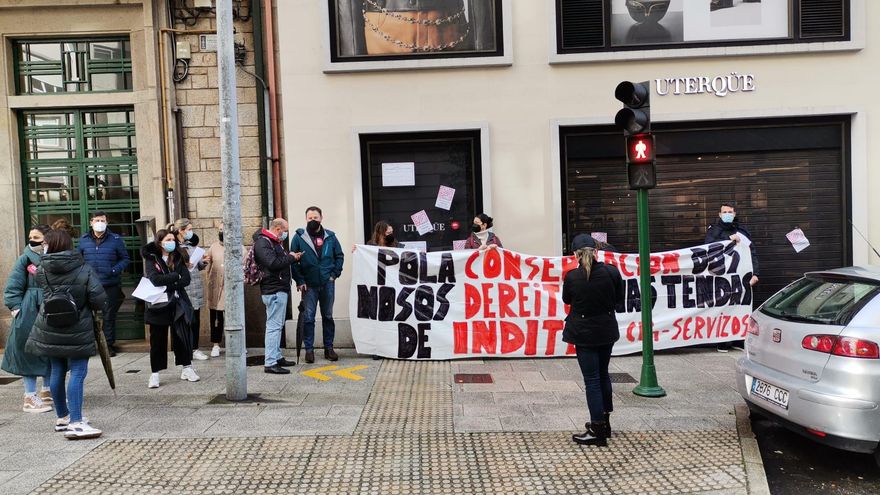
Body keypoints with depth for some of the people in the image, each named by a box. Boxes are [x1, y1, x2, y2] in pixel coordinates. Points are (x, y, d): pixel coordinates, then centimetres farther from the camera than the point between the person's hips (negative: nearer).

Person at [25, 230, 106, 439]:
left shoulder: (42, 270, 0)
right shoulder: (85, 270, -10)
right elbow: (99, 301, -13)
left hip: (50, 330, 5)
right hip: (78, 331, -4)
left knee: (57, 372, 14)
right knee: (77, 374, -4)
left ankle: (62, 418, 28)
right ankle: (76, 423, -9)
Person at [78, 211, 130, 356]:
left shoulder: (116, 239, 1)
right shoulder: (83, 240, 7)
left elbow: (125, 259, 5)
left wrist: (115, 270, -11)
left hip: (111, 285, -1)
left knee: (109, 315, 7)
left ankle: (109, 344, 16)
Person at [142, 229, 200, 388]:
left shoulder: (178, 258, 6)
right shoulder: (151, 259, -1)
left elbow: (186, 280, -5)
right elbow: (155, 279, -18)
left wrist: (167, 285, -15)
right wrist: (176, 276, -11)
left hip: (178, 304, 3)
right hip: (158, 305, -2)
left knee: (182, 336, 6)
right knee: (157, 340, 3)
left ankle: (187, 368, 17)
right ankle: (155, 373, 12)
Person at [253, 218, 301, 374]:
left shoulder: (275, 242, 20)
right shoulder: (262, 243, -14)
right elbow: (273, 263, -25)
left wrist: (292, 257, 8)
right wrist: (291, 258, -13)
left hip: (280, 290, 11)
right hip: (273, 291, -11)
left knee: (277, 325, 17)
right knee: (274, 325, -10)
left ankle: (277, 357, 26)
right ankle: (270, 363, -9)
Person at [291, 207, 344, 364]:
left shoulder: (330, 237, 6)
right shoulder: (299, 237, -1)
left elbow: (339, 256, 10)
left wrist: (335, 274, -2)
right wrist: (299, 280, -10)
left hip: (327, 283, 2)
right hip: (309, 285, -2)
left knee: (328, 316, 10)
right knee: (308, 318, 0)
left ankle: (329, 348, 19)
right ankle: (309, 349, 9)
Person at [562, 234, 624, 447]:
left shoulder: (572, 276, -18)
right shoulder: (612, 272, -11)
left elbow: (566, 300, 0)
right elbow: (619, 298, 4)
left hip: (584, 333, -4)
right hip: (607, 331, 4)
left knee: (591, 379, 3)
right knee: (603, 374, 21)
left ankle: (597, 431, 8)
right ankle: (605, 421, 33)